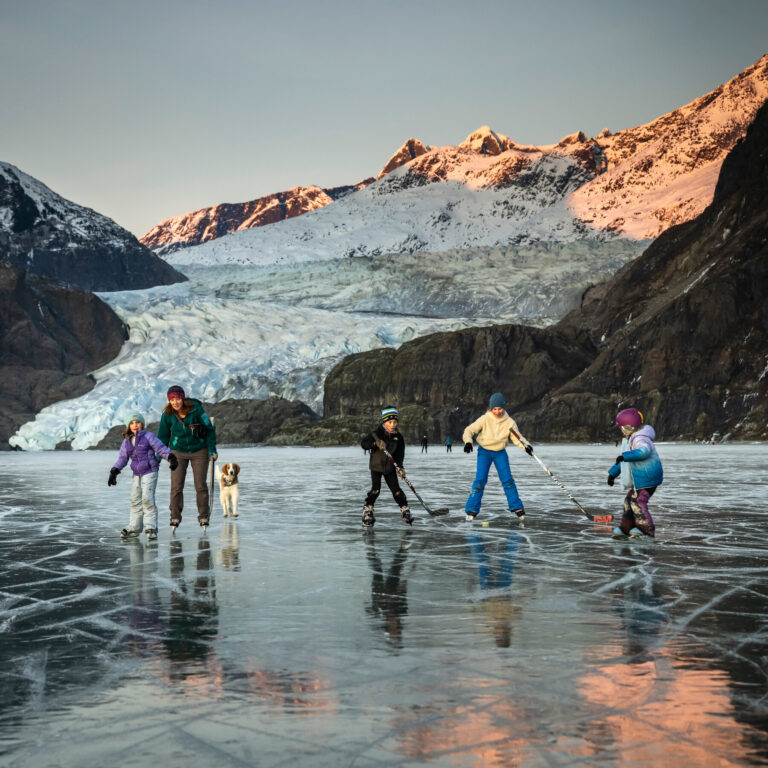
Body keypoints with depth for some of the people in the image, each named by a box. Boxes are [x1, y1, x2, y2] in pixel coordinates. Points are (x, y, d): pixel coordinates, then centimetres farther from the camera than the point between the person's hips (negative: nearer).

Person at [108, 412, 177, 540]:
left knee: (147, 498, -15)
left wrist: (170, 457, -26)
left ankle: (151, 528, -10)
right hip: (137, 474, 7)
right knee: (135, 500, 11)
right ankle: (134, 528, 21)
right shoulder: (127, 441, 9)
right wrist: (114, 471, 8)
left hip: (150, 472, -6)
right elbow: (122, 457, 16)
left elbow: (161, 447, -11)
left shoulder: (148, 436, -7)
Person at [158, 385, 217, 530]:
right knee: (176, 486, -4)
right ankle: (175, 517, 7)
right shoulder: (167, 415, -10)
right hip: (178, 452, 1)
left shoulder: (196, 409, -17)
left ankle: (203, 516, 11)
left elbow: (209, 429, -7)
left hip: (199, 451, -1)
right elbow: (163, 436, 5)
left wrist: (212, 449, -12)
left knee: (200, 485, -1)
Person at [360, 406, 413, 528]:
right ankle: (367, 510, 0)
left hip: (390, 467, 3)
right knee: (375, 489, -13)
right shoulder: (377, 433, -12)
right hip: (376, 466, -3)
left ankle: (405, 509, 12)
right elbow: (363, 443, -18)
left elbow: (399, 454, -1)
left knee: (396, 489, -1)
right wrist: (375, 443, -36)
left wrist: (399, 467, -16)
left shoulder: (398, 437, -1)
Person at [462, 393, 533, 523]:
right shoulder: (485, 419, -16)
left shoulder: (509, 422, -11)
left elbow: (517, 437, -10)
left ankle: (518, 508, 7)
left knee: (507, 479, -4)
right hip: (484, 452, -2)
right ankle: (471, 510, -7)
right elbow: (469, 430, -15)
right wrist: (468, 441, -33)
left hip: (500, 452, 2)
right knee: (480, 480, -12)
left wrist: (526, 446, -29)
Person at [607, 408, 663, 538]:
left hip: (648, 477, -11)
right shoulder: (628, 440, 17)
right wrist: (613, 472, 28)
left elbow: (644, 451, -40)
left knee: (638, 501, -14)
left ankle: (647, 528, -8)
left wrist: (625, 456, -46)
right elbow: (624, 461, 29)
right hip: (639, 478, 11)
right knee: (629, 500, 15)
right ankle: (626, 527, 22)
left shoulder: (640, 439, -18)